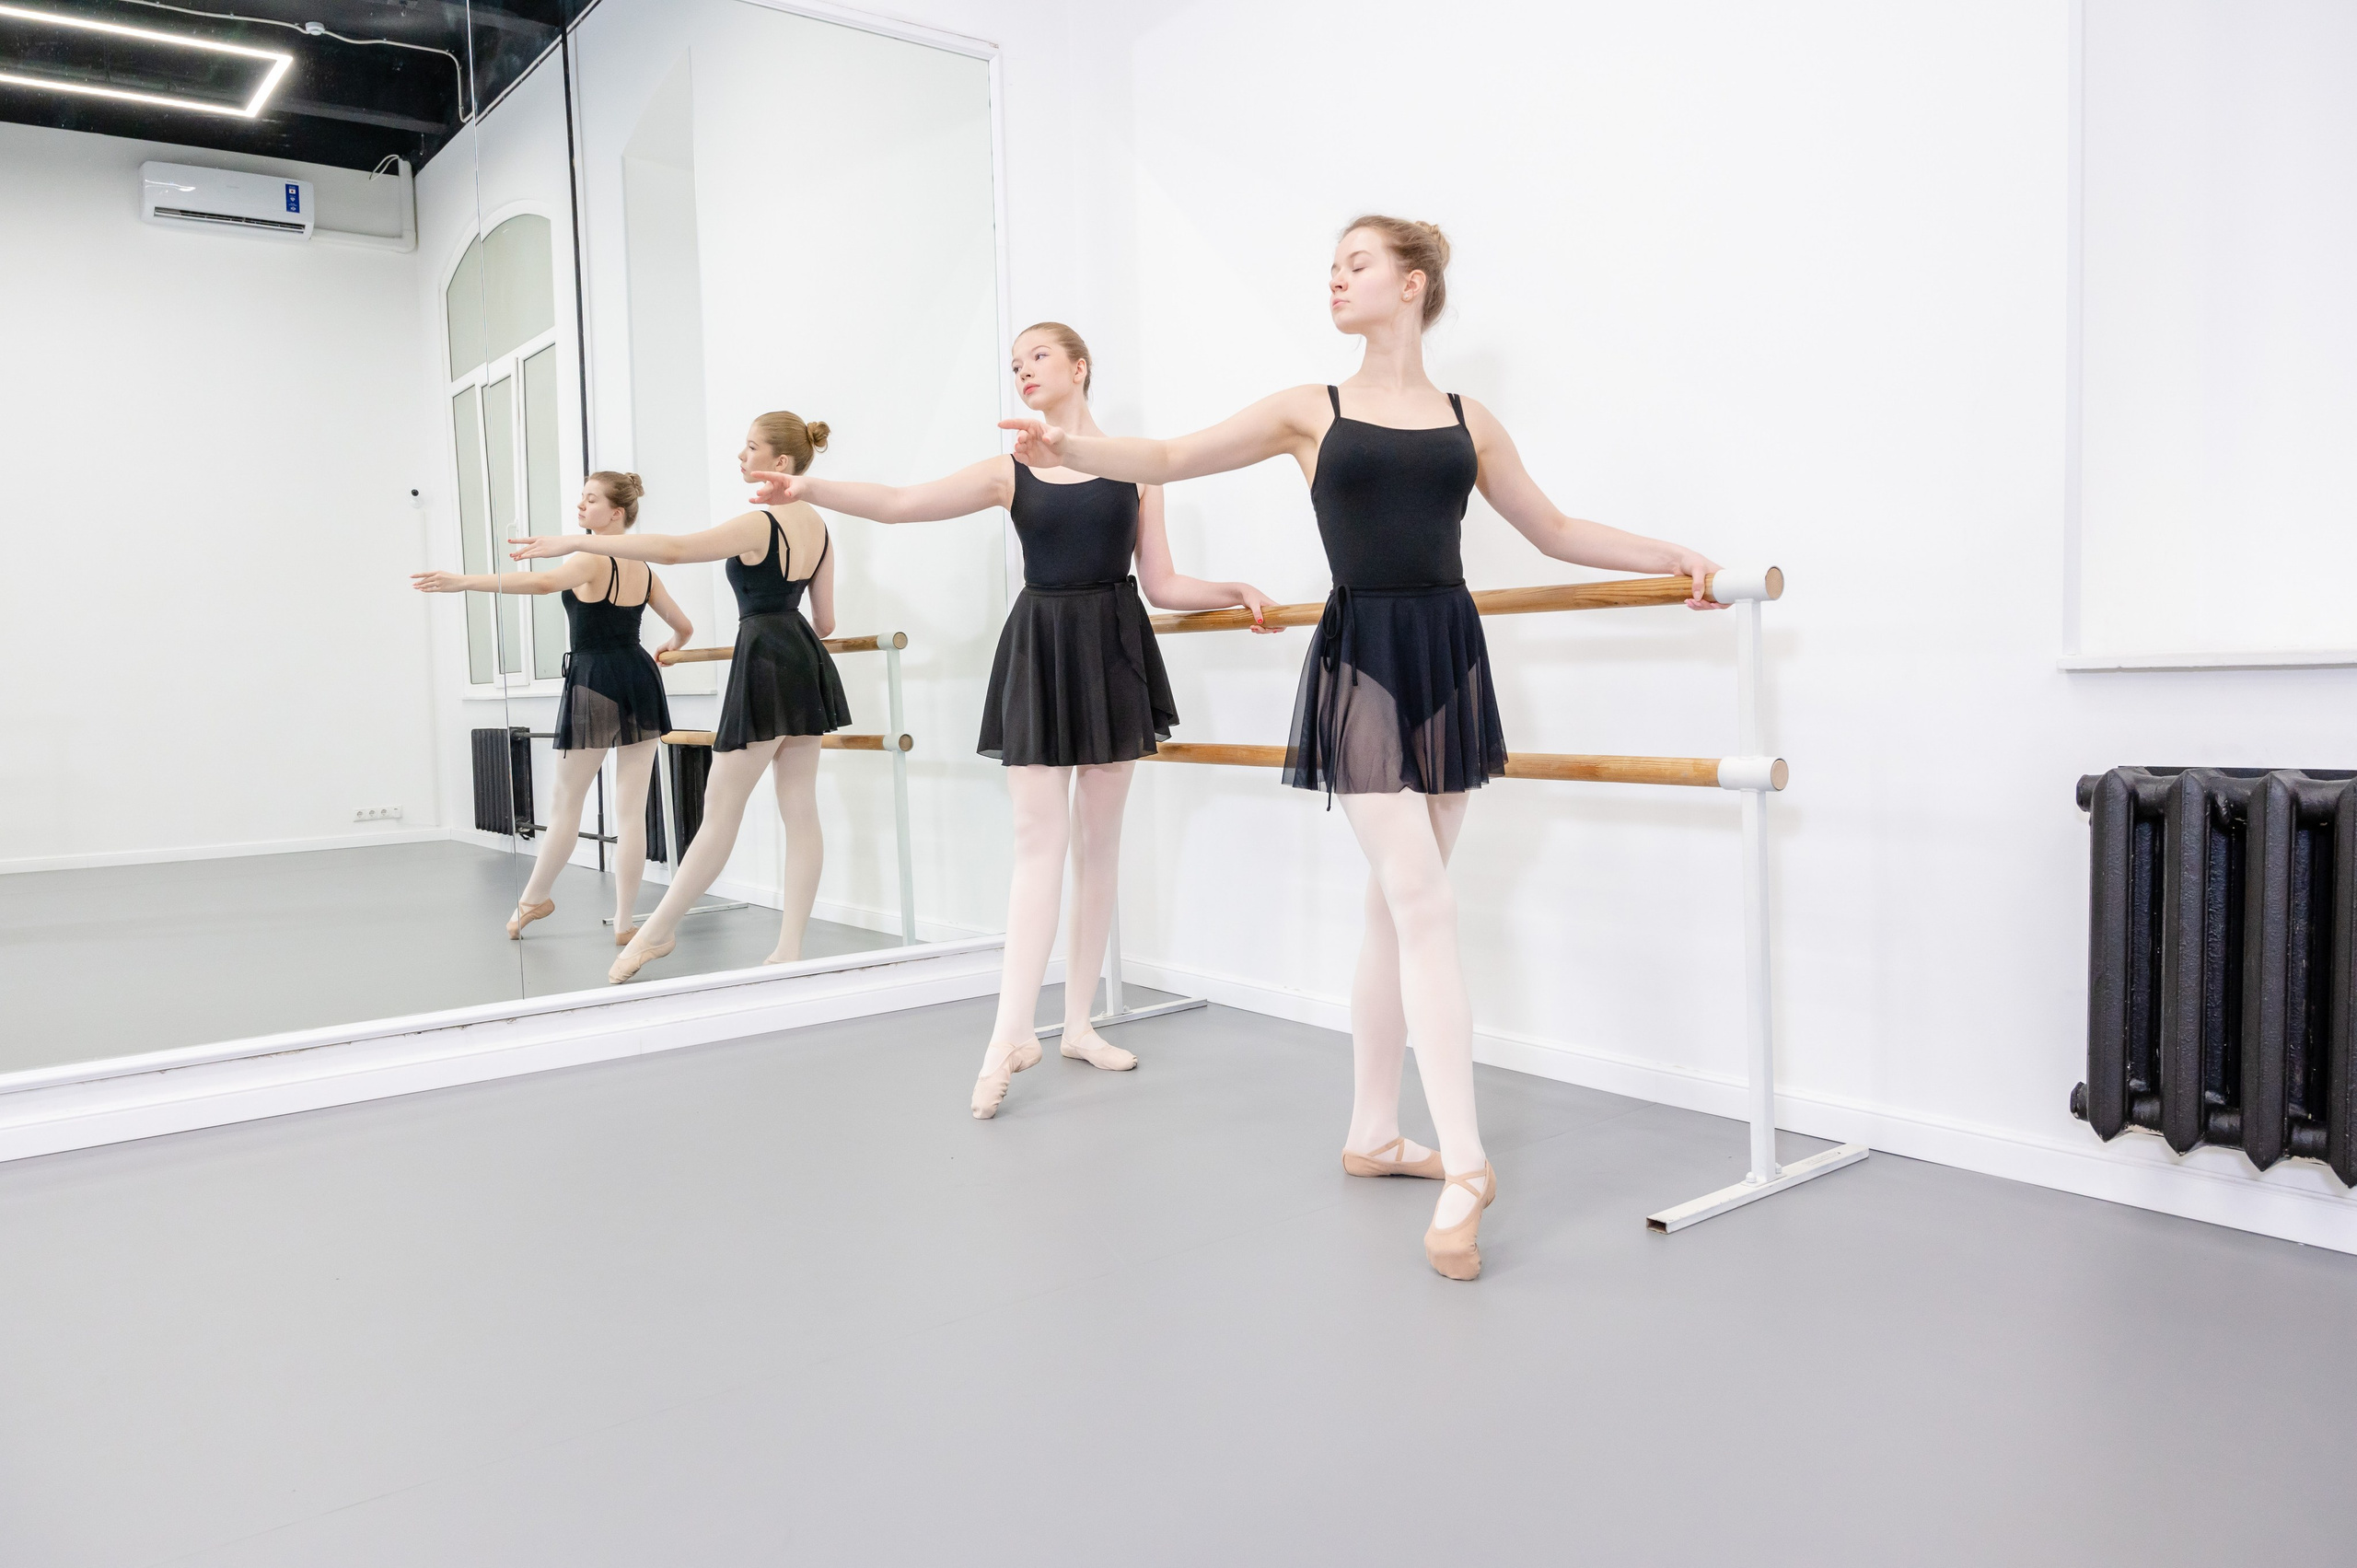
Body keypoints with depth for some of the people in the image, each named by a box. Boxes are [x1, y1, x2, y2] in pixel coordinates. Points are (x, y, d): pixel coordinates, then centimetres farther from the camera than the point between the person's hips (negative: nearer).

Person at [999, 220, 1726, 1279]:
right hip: (1361, 661, -3)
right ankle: (1464, 1168, -11)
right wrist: (1076, 449, -16)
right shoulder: (1311, 411, 7)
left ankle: (1373, 1135, 21)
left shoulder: (1469, 423, 13)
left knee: (1398, 909, 9)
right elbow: (1170, 460, 1)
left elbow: (1555, 533, 19)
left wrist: (1670, 557, 12)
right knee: (1424, 907, -12)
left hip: (1448, 658, 3)